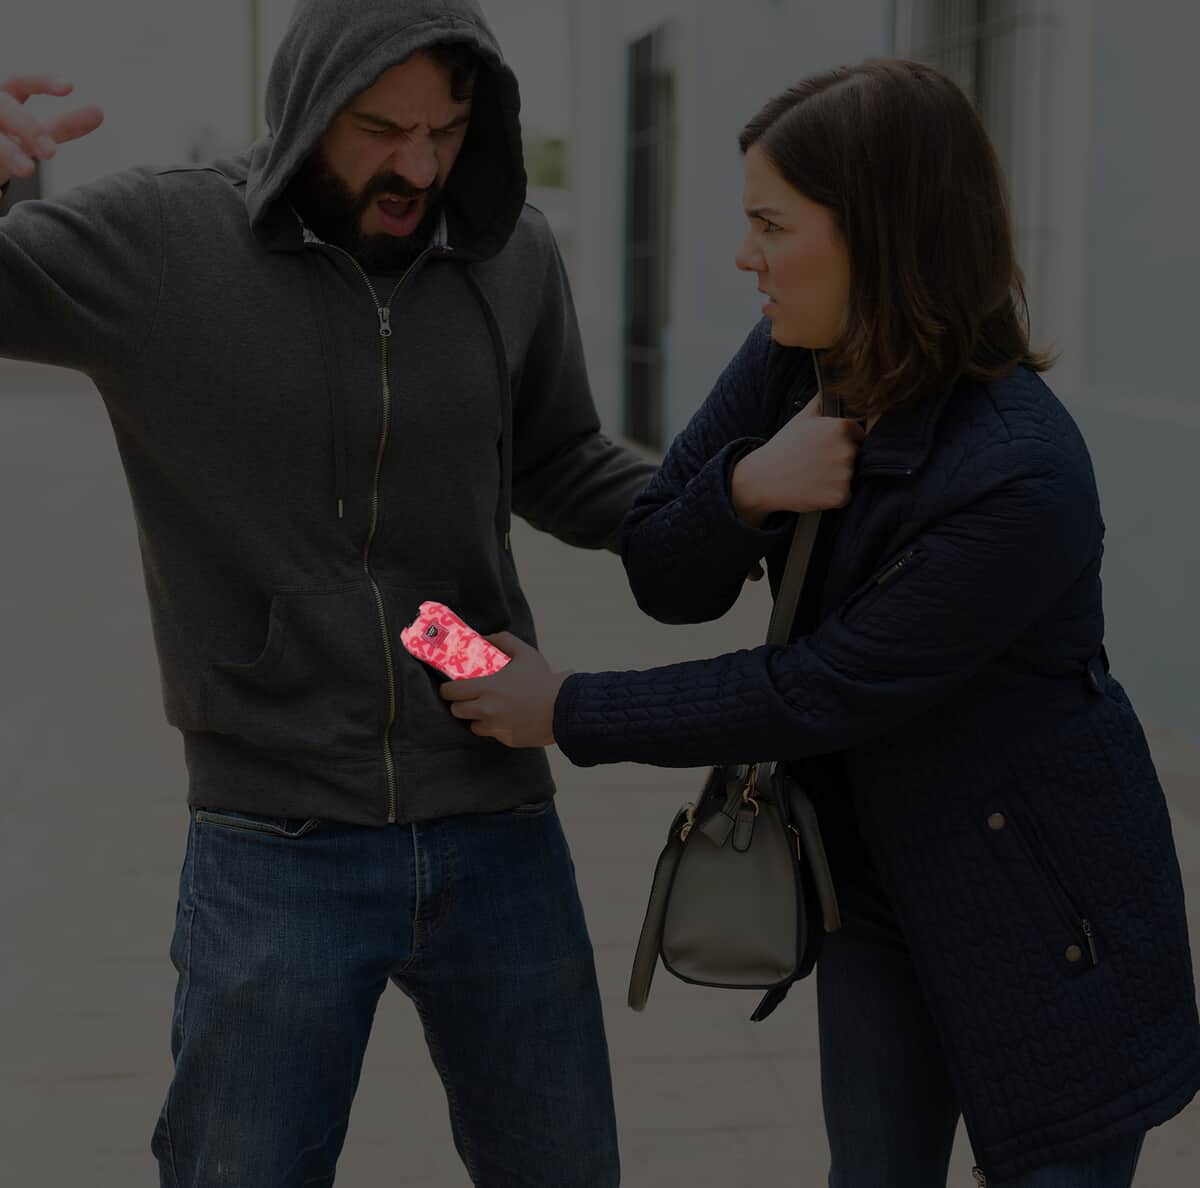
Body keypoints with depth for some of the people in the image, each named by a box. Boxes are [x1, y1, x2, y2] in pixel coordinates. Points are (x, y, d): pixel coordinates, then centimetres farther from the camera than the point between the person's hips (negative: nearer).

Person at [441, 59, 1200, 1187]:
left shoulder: (1020, 475, -30)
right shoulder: (787, 364, -7)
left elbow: (819, 693, -24)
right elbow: (663, 579, -3)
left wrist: (570, 712, -16)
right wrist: (744, 489, -25)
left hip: (1039, 906, -6)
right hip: (877, 869, 6)